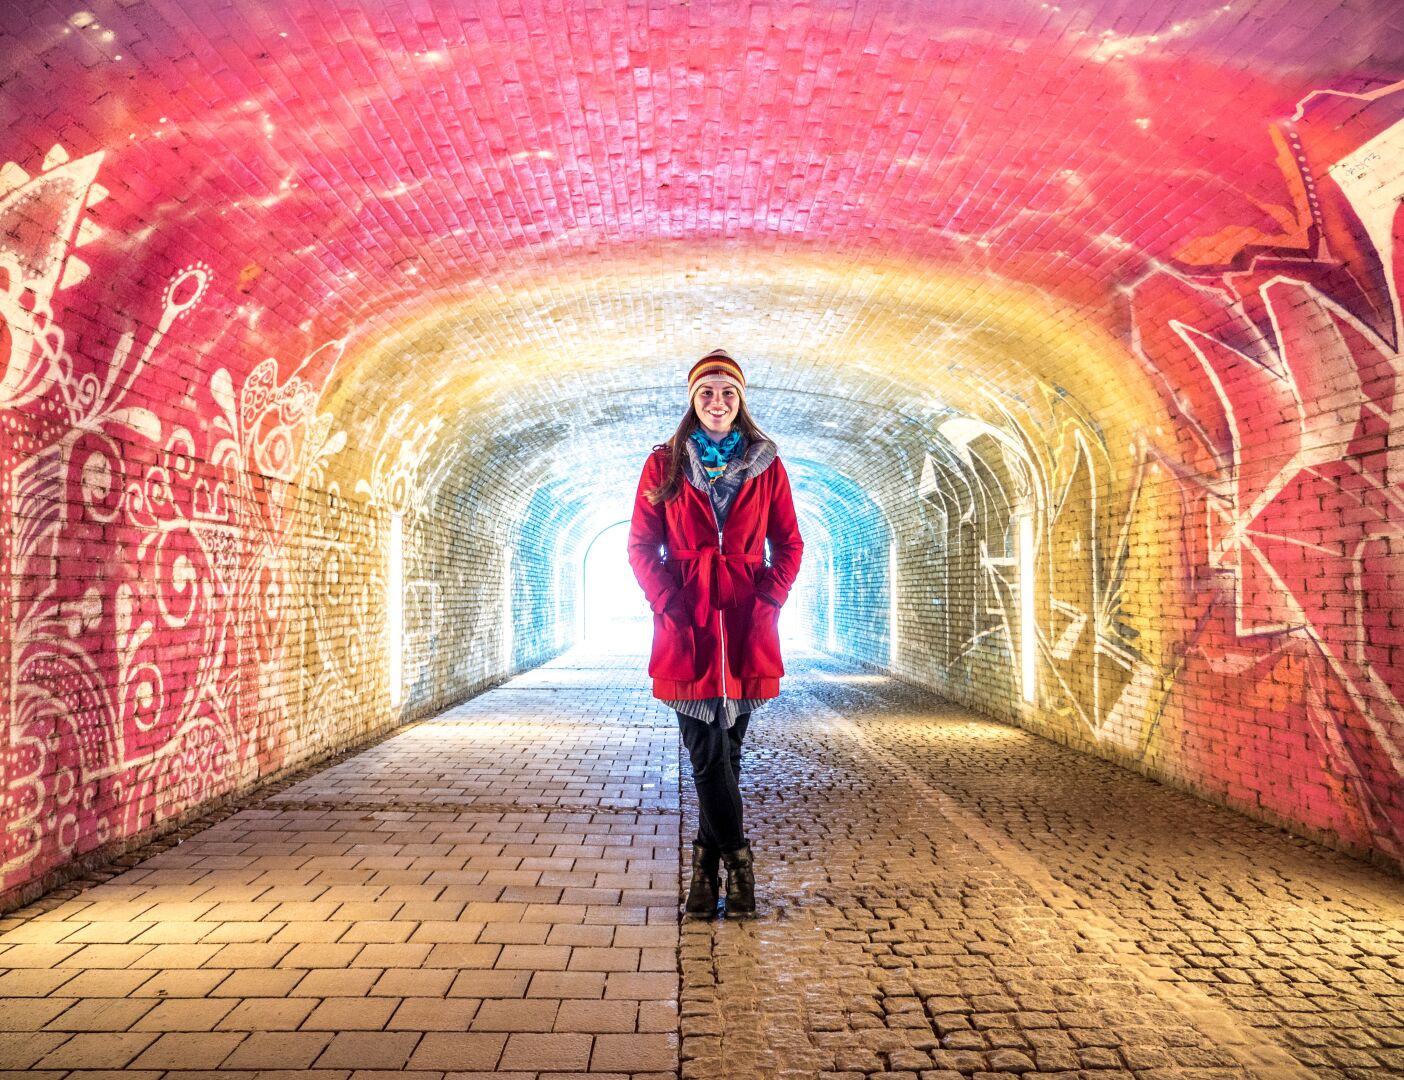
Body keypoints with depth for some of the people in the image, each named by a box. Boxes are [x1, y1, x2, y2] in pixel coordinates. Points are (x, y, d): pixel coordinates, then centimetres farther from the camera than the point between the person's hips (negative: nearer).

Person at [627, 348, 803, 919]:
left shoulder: (766, 465, 8)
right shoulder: (664, 464, 6)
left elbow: (789, 544, 9)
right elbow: (641, 545, 4)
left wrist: (769, 600, -5)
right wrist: (669, 603, -8)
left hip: (746, 625, 1)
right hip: (687, 625, -1)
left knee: (725, 749, 8)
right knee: (708, 749, -6)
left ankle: (708, 863, 22)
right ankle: (736, 858, 9)